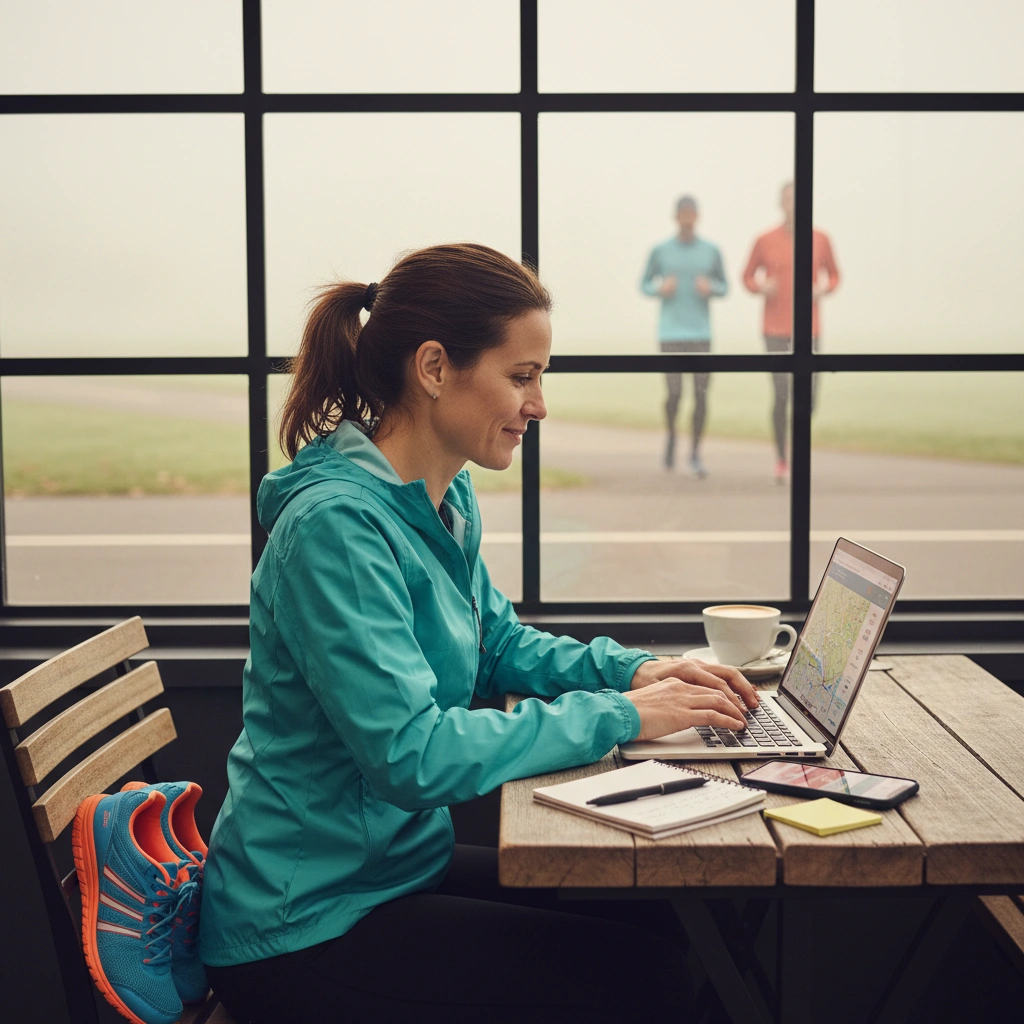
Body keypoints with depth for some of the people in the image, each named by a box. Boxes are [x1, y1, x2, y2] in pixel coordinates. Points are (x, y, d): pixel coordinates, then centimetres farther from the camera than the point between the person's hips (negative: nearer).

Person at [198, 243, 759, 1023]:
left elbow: (499, 645, 17)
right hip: (306, 923, -8)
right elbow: (411, 754, -30)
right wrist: (618, 717, -23)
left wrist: (630, 669, -1)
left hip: (400, 861, 9)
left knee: (657, 936, 3)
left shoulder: (446, 500, 3)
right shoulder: (337, 524, -25)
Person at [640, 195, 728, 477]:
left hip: (701, 335, 1)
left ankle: (695, 452, 12)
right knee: (674, 394, -10)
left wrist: (709, 288, -14)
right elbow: (645, 285, 9)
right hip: (670, 335, -1)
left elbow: (723, 288, 10)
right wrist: (660, 288, -15)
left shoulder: (711, 251, 2)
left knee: (701, 393, -4)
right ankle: (671, 433, 22)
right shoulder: (659, 251, -1)